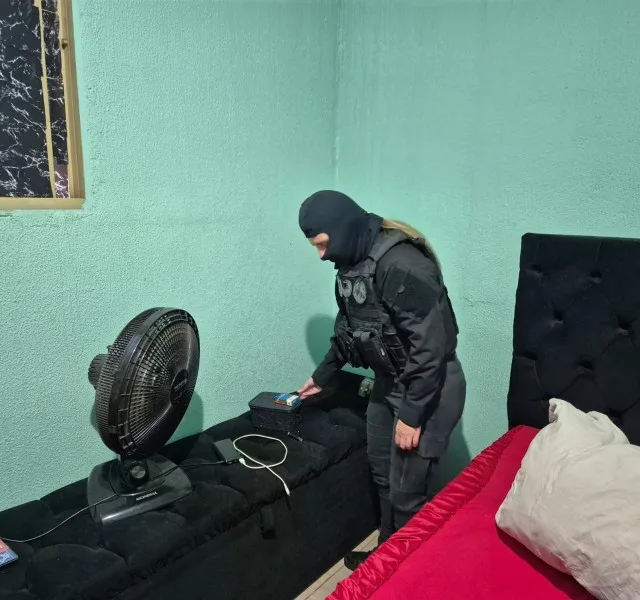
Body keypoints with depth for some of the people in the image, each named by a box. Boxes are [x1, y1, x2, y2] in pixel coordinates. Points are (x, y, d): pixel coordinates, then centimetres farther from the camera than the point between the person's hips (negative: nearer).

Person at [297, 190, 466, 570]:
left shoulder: (401, 265, -28)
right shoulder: (352, 262, 2)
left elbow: (430, 345, -28)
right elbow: (348, 330, 16)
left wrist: (411, 414, -24)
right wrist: (322, 376, 21)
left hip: (428, 389, -9)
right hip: (388, 382, 9)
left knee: (406, 492, 3)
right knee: (382, 476, 21)